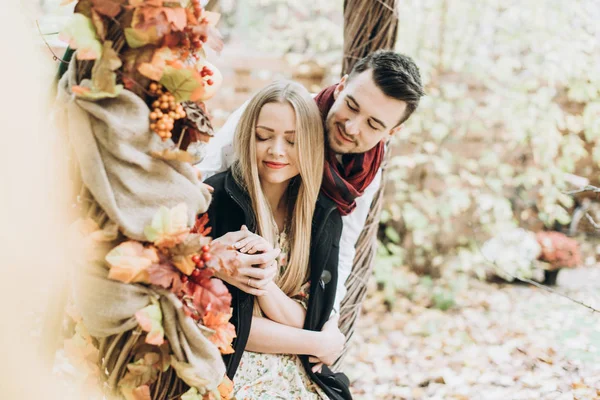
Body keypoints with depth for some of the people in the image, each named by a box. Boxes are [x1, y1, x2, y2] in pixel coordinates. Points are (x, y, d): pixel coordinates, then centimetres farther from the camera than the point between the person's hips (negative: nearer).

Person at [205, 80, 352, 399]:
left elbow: (306, 321, 0)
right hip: (226, 373, -4)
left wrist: (265, 280, -20)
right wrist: (318, 343, -7)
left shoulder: (323, 217, 4)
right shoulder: (213, 200, -9)